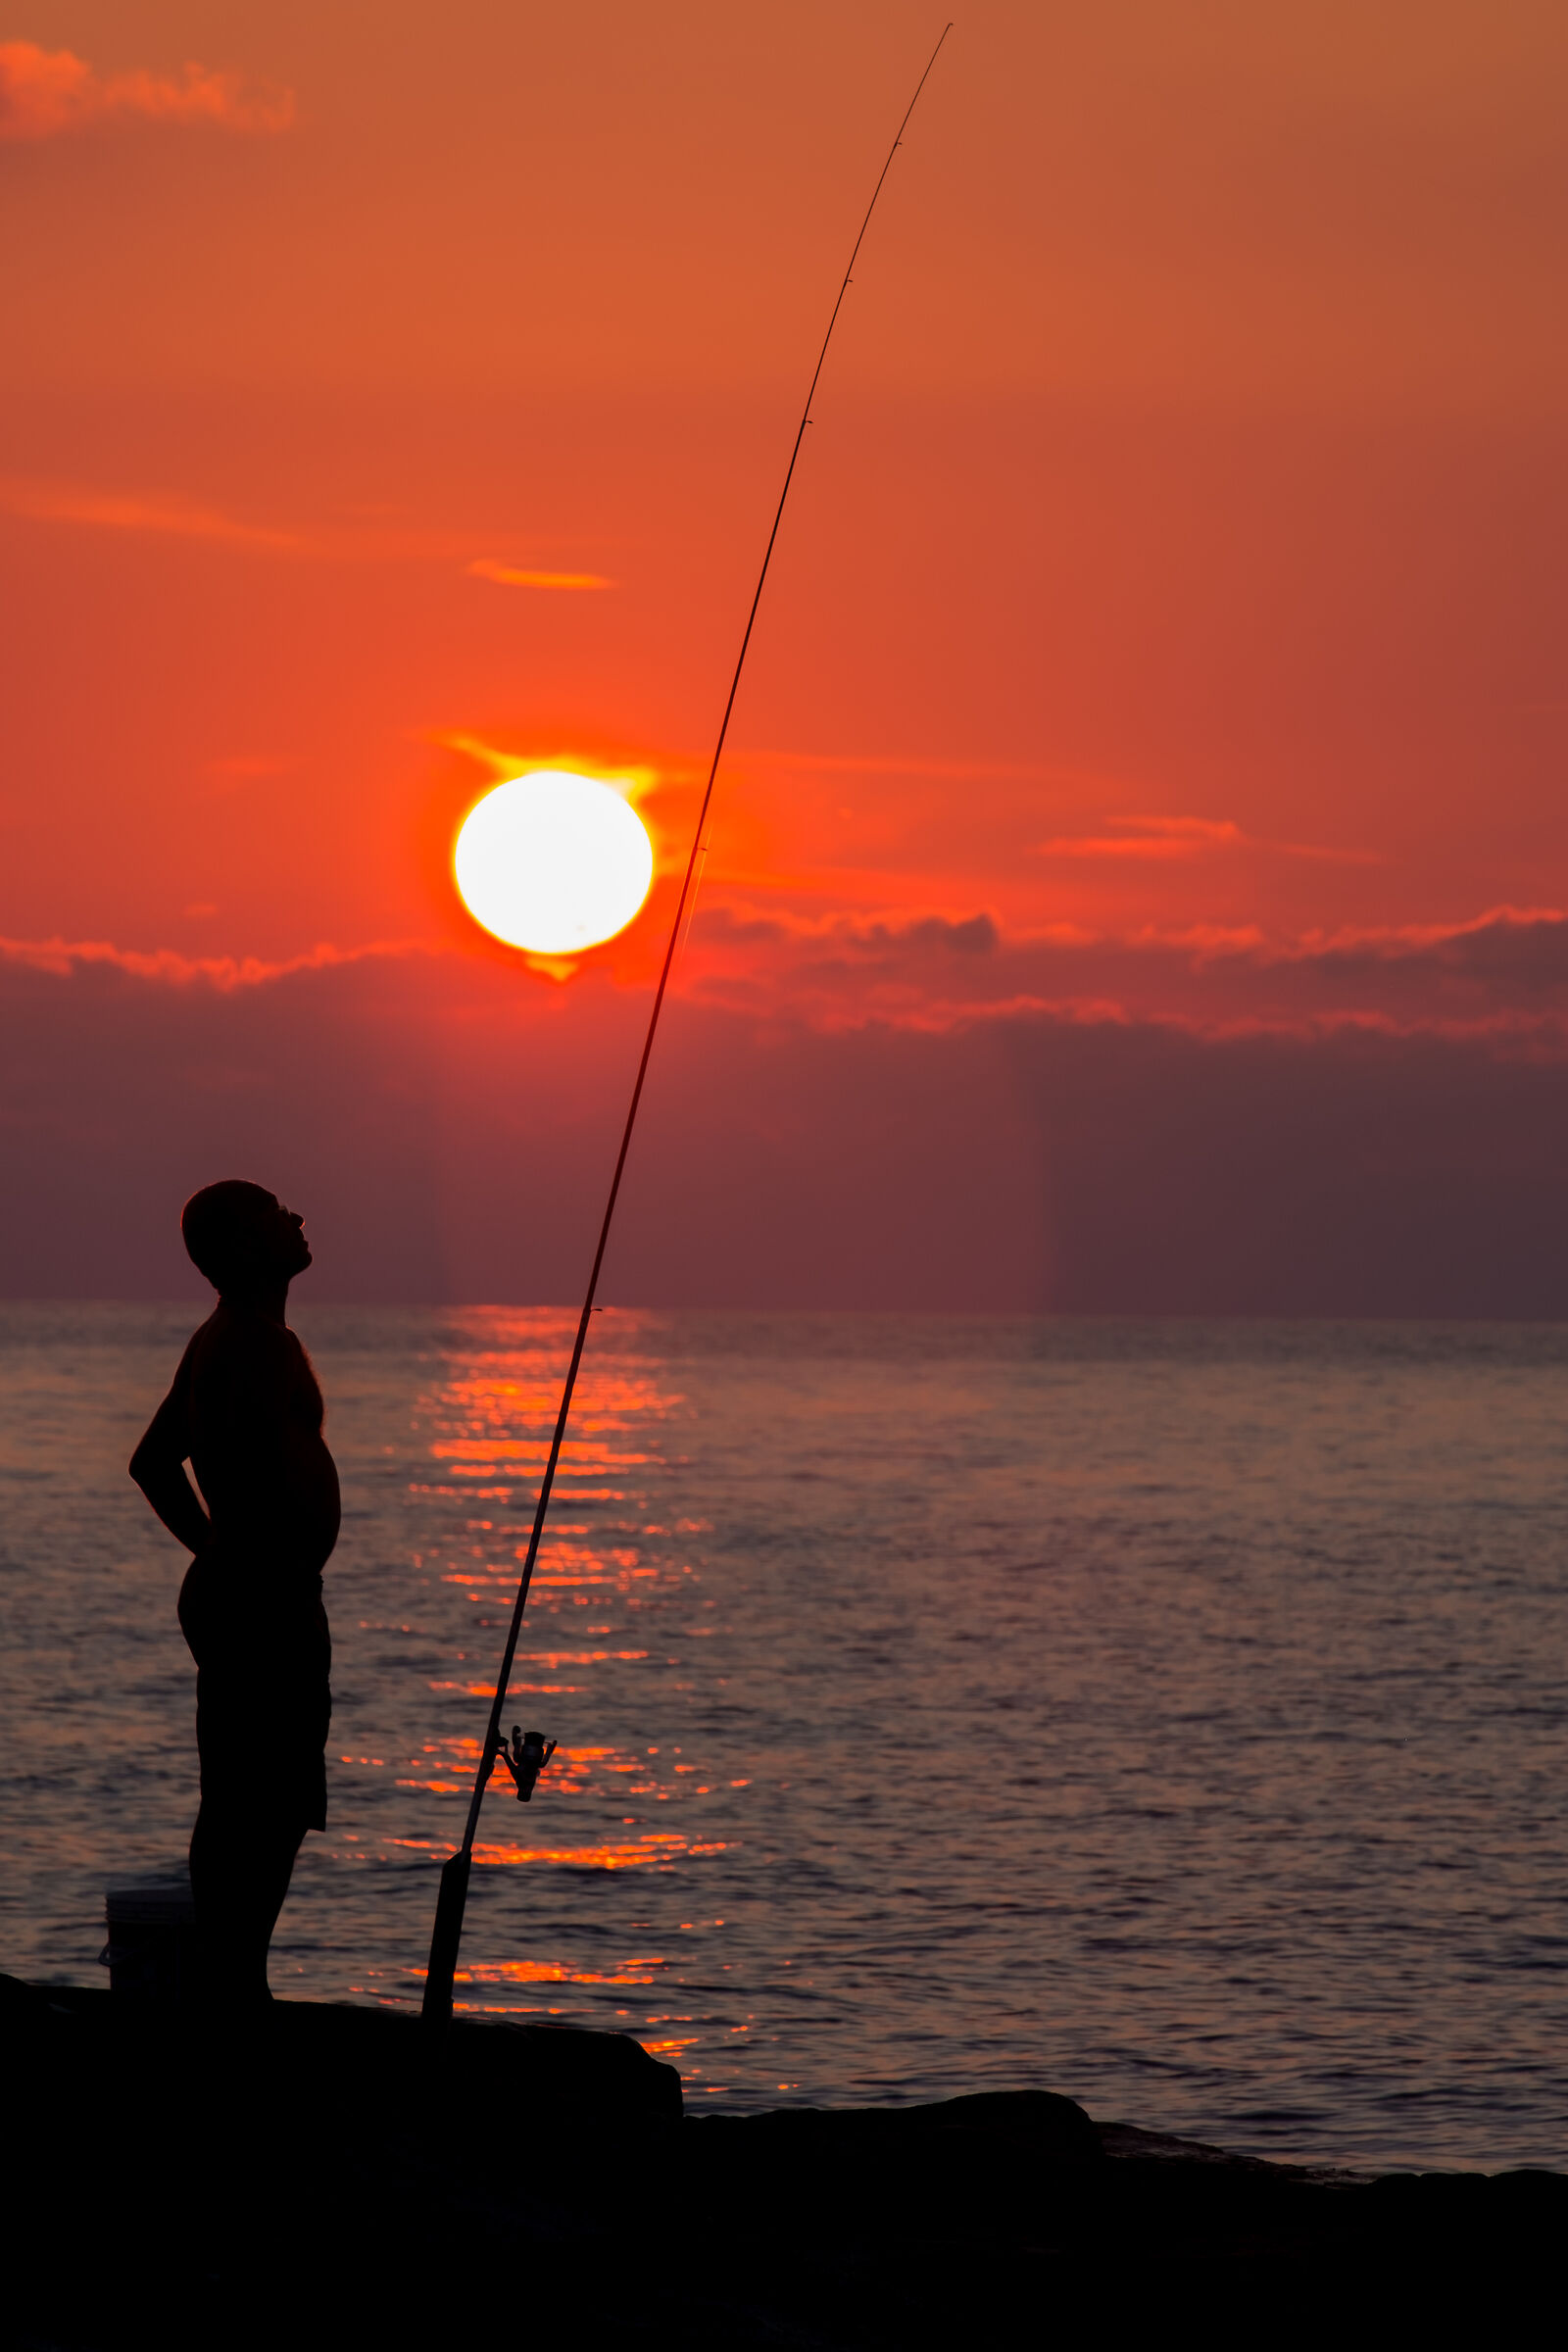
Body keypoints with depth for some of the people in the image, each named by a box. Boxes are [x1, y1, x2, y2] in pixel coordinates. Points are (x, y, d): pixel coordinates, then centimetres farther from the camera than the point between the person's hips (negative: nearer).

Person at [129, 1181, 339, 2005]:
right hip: (267, 1601, -11)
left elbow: (153, 1461, 26)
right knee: (261, 1812, -8)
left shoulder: (224, 1341, 16)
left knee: (244, 1811, 13)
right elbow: (238, 1470, -30)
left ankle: (229, 1992, 17)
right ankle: (233, 1992, -6)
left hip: (230, 1591, 11)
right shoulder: (261, 1344, -16)